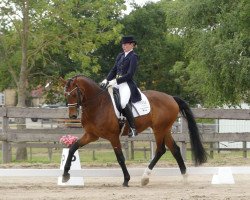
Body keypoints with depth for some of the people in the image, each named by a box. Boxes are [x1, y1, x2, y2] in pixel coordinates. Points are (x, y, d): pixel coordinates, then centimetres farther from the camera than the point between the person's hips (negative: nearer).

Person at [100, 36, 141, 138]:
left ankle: (133, 128, -26)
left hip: (127, 83, -9)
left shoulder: (133, 57, -5)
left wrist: (115, 81, -18)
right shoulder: (120, 56, 18)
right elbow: (114, 70, 19)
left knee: (123, 102, -32)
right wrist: (106, 80, 1)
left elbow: (130, 74, -13)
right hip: (116, 82, 9)